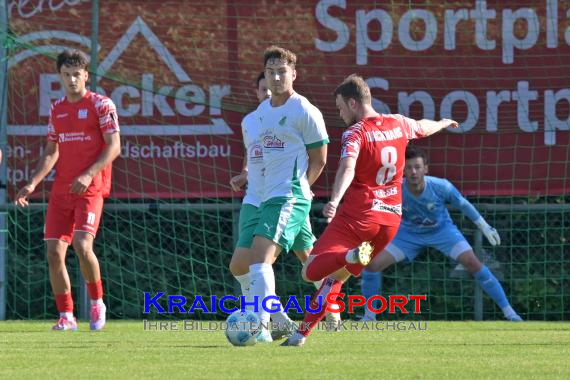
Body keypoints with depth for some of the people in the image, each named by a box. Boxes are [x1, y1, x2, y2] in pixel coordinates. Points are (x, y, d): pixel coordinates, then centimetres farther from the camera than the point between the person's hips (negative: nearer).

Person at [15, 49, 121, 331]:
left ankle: (97, 303, 0)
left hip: (90, 189, -6)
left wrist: (88, 175, -21)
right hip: (61, 190, 6)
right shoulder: (57, 109, 15)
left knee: (82, 246, -22)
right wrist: (32, 184, 7)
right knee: (54, 252, -3)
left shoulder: (101, 105, -3)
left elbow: (114, 147, -8)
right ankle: (66, 316, 6)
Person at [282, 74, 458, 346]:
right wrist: (444, 123, 56)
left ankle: (350, 255, -37)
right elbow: (424, 128, 34)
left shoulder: (355, 133, -9)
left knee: (311, 272, -12)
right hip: (391, 218, 7)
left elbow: (347, 168, -28)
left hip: (357, 215, -7)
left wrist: (334, 201, -42)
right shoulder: (398, 124, 11)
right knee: (336, 276, 17)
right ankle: (303, 332, 11)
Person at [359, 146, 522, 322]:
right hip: (409, 233, 1)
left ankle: (508, 312, -9)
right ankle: (369, 316, 8)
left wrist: (485, 228, -3)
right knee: (372, 264, -13)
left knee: (472, 262, -18)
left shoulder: (441, 187, -30)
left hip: (442, 230, -1)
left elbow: (463, 205, -11)